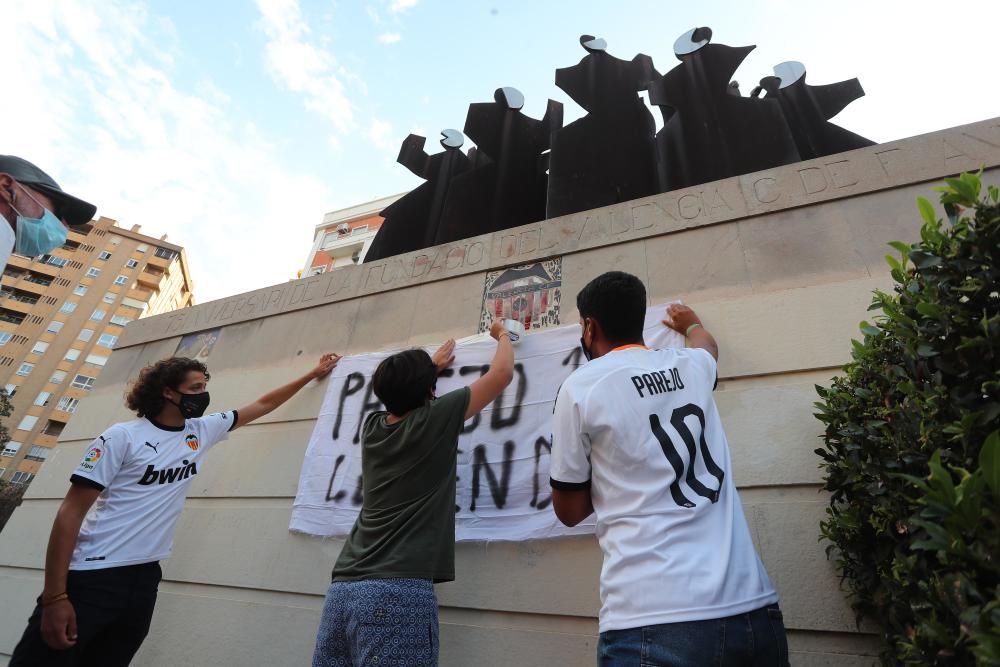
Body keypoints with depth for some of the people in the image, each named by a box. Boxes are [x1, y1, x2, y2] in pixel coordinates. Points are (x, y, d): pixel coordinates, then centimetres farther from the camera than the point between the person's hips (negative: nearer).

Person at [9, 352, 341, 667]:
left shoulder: (203, 431, 5)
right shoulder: (123, 436, -11)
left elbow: (262, 404, 13)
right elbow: (71, 511, -11)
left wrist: (314, 374, 16)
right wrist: (54, 596, -17)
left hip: (144, 576, 6)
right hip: (91, 576, -5)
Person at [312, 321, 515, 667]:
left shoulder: (372, 427, 10)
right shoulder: (435, 420, -6)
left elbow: (399, 396, 36)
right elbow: (502, 374, 4)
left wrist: (430, 365, 47)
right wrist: (502, 336, 23)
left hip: (342, 589, 7)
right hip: (397, 591, -7)